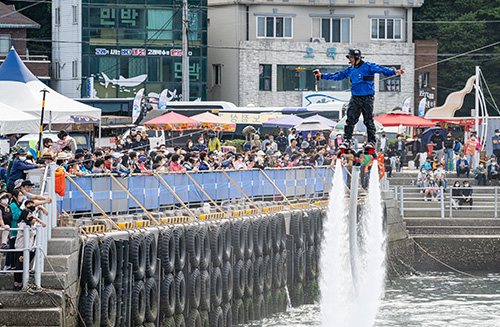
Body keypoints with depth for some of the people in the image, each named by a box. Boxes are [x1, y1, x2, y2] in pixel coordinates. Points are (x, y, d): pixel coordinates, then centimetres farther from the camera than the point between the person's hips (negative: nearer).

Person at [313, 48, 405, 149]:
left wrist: (394, 72, -32)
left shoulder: (368, 66, -7)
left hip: (367, 98, -5)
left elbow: (381, 70, -17)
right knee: (350, 119, -2)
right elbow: (338, 76, 23)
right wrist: (322, 76, 26)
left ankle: (371, 141, 7)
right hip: (355, 98, 5)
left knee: (369, 120, -1)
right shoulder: (350, 69, 12)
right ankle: (347, 140, 0)